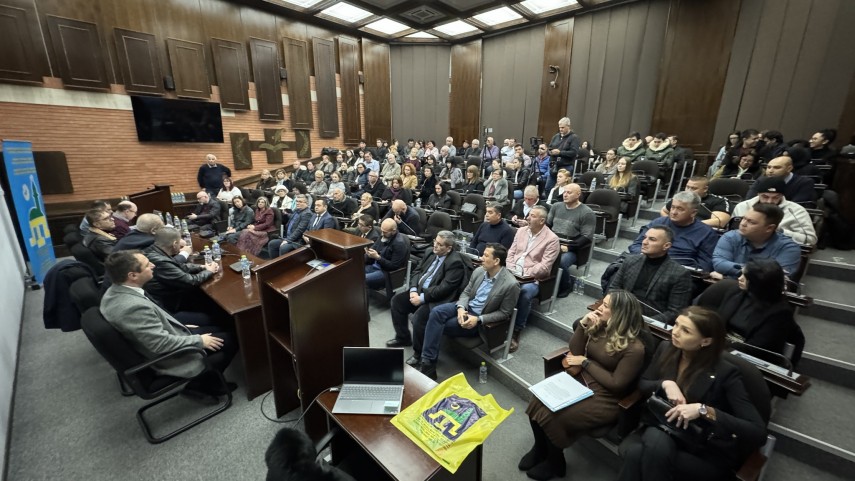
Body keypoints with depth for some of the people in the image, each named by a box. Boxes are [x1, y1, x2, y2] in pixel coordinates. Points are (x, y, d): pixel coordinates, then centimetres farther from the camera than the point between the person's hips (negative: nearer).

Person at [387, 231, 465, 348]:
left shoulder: (455, 262, -17)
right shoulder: (430, 253, 8)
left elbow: (444, 288, -23)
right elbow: (416, 272, 10)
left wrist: (422, 298, -21)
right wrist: (413, 290, -7)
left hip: (437, 300, -9)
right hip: (419, 291, 9)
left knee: (418, 317, -28)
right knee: (397, 300, 1)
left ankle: (421, 352, -2)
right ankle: (403, 337, 17)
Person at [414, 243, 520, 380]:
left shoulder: (511, 284, -19)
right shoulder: (478, 271, -1)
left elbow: (504, 313, -12)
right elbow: (466, 292, 8)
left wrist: (478, 319, -21)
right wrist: (461, 308, -14)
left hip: (479, 319, -6)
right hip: (466, 307, 6)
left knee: (437, 325, -20)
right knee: (436, 312, -22)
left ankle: (428, 363, -4)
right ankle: (427, 360, -14)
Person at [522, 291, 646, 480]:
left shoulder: (634, 348, -20)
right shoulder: (600, 326, -2)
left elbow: (616, 384, -18)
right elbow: (575, 350, 1)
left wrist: (585, 362, -13)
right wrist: (583, 324, -13)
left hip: (605, 397, -6)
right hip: (580, 379, 6)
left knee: (556, 418, -20)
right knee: (539, 402, -14)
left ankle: (555, 463, 10)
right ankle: (540, 449, 13)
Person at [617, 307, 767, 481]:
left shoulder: (725, 373, -17)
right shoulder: (666, 349, -4)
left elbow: (758, 433, -21)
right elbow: (642, 383, 7)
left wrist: (705, 411, -33)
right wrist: (665, 383, -15)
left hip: (707, 452, -4)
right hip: (662, 431, 4)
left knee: (636, 454, -32)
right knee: (656, 442, -35)